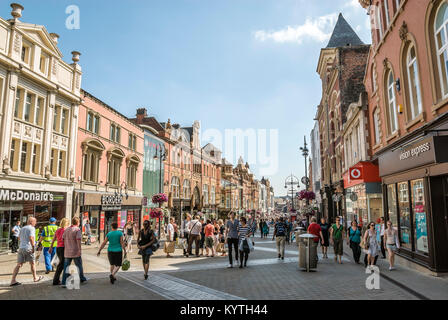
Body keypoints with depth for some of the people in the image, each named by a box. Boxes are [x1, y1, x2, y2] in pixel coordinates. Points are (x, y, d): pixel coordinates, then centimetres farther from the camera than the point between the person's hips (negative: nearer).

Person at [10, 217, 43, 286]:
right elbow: (31, 238, -19)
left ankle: (13, 280, -1)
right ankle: (35, 278, 20)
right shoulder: (31, 228, -8)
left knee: (19, 264, 5)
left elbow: (19, 238, 22)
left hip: (21, 248, 7)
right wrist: (33, 247, -16)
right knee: (32, 263, 8)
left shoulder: (22, 228, 18)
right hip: (28, 248, -7)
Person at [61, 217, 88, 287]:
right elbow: (78, 239, -21)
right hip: (75, 252, -5)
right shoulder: (77, 230, -11)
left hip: (67, 252, 5)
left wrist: (66, 247, 17)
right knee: (79, 266, 12)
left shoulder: (66, 229, 8)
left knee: (66, 267, 7)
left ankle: (64, 282, 3)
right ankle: (82, 279, 26)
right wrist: (79, 249, -20)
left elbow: (63, 239, 10)